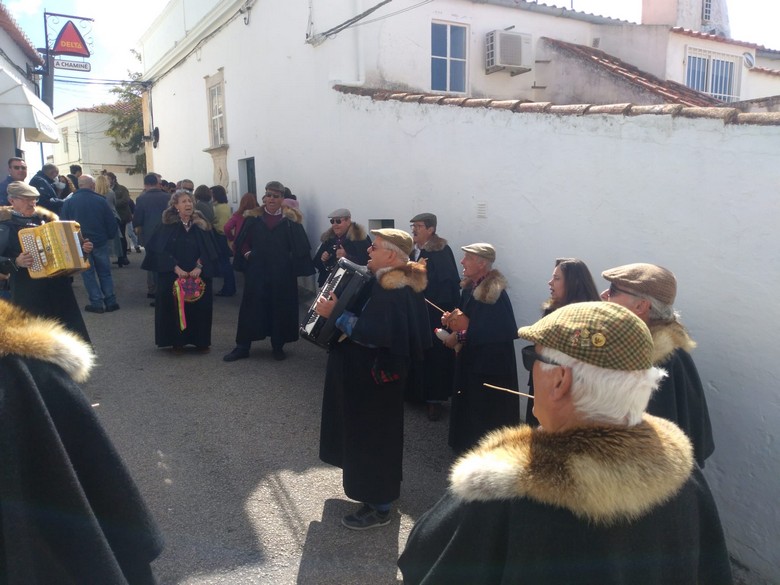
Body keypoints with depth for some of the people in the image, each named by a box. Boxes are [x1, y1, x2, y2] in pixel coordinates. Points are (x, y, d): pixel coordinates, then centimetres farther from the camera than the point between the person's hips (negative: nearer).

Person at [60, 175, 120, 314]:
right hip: (100, 242, 0)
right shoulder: (101, 201, -6)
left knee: (88, 274, 8)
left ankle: (97, 303, 6)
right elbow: (111, 223, -3)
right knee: (105, 273, 11)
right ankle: (111, 302, 9)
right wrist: (109, 237, 13)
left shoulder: (68, 202, -4)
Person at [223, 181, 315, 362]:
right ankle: (242, 347, 12)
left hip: (282, 272, -1)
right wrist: (246, 255, -5)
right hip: (257, 270, 1)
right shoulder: (253, 218, 5)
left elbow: (299, 246, -1)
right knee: (251, 308, 4)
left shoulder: (290, 220, 1)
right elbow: (242, 242, 8)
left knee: (280, 308, 5)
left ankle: (278, 347, 19)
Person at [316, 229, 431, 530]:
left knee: (371, 437, 2)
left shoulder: (390, 289, -25)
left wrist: (337, 315, -26)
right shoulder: (393, 282, 7)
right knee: (372, 435, 22)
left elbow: (373, 333, -32)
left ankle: (378, 508, 17)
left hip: (373, 376, -11)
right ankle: (376, 493, 39)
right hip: (373, 371, 11)